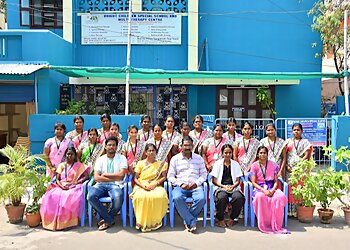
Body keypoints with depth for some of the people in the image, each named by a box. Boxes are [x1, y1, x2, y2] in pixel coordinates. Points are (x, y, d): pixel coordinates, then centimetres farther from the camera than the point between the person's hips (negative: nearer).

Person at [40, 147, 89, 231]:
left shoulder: (79, 165, 12)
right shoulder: (61, 165, 20)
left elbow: (86, 176, -1)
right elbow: (57, 179, 12)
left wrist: (74, 183, -12)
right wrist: (61, 185, -11)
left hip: (73, 188, -3)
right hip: (61, 187, 3)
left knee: (71, 197, -38)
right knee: (52, 196, -30)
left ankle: (68, 221, -32)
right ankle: (53, 220, -26)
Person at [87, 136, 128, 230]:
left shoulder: (122, 158, 7)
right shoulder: (100, 159, 13)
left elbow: (121, 175, -7)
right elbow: (96, 177, 1)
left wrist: (105, 175, -3)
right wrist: (113, 178, -6)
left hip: (115, 185, -2)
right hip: (101, 185, 3)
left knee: (118, 198, -35)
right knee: (91, 196, -28)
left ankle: (107, 219, -4)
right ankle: (109, 220, -11)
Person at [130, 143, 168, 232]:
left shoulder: (161, 164, 16)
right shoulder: (140, 163, 13)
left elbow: (164, 177, 7)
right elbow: (135, 178, 8)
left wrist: (155, 183, -11)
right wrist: (143, 186, -11)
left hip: (155, 187, 0)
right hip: (141, 186, 0)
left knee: (160, 196, -35)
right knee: (141, 197, -36)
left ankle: (155, 222, -18)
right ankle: (142, 222, -21)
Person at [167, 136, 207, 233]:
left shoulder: (199, 158, 17)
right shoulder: (175, 159, 13)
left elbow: (203, 174, 14)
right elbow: (170, 176, 7)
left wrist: (196, 183, -6)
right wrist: (181, 184, -8)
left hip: (195, 186, 1)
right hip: (180, 186, 0)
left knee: (201, 198, -32)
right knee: (177, 198, -34)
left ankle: (187, 220, -12)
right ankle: (192, 222, -22)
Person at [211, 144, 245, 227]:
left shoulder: (235, 164, 17)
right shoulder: (218, 163, 11)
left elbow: (238, 180, 12)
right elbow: (214, 180, 5)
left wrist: (232, 186, -9)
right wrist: (223, 186, -11)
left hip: (233, 187, 2)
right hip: (220, 187, -2)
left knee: (239, 197, -33)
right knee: (222, 197, -37)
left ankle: (232, 218, -8)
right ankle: (220, 219, -11)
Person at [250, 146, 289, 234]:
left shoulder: (273, 165, 11)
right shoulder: (254, 165, 5)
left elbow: (276, 181, 8)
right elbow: (253, 182, -1)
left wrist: (273, 190, -13)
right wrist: (263, 190, -16)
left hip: (271, 187, 2)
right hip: (259, 188, -2)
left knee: (281, 197, -31)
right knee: (260, 197, -38)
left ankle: (276, 225, -20)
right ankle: (264, 225, -24)